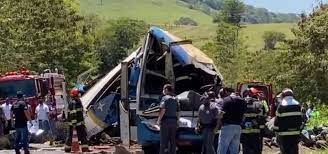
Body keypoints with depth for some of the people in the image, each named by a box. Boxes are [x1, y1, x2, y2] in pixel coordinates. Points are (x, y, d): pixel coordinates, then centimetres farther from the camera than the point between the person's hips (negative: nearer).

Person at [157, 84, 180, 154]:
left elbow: (163, 109, -18)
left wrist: (159, 119, -10)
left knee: (164, 140, -3)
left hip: (166, 121, -6)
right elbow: (178, 112, 14)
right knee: (172, 141, 10)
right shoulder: (175, 99, 15)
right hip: (174, 122, 6)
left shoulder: (165, 98, -7)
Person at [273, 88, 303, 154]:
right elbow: (300, 119, 10)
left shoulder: (281, 106, -8)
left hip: (284, 134, -4)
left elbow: (277, 121, -6)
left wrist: (277, 131, 4)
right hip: (296, 133, 4)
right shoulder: (297, 105, 5)